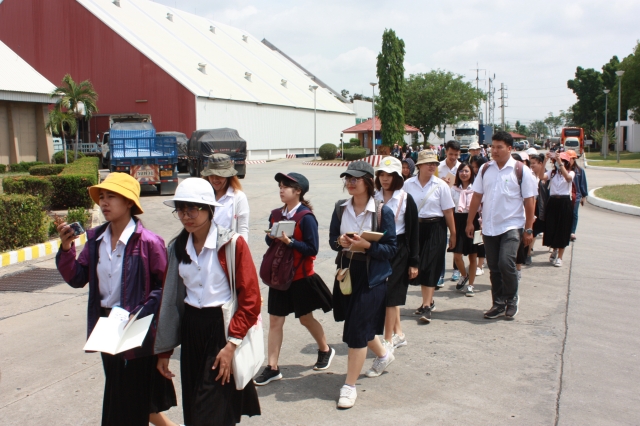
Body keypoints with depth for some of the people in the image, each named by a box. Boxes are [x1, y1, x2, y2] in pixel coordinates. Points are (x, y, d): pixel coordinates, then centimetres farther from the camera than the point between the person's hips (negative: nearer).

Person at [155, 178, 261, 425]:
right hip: (191, 331, 6)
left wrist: (232, 344, -16)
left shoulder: (232, 243, -12)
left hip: (223, 328, -5)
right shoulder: (177, 247, 5)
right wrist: (164, 349, 10)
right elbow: (171, 298, 9)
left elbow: (250, 298, -13)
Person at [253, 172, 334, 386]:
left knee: (306, 318, 12)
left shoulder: (306, 217, -15)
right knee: (275, 321, 5)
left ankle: (325, 350, 37)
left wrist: (289, 241, -25)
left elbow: (313, 249, -16)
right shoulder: (276, 214, 3)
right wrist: (272, 236, -12)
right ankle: (272, 368, 12)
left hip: (301, 277, -5)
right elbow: (269, 241, 10)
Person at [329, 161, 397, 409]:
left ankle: (349, 386, 10)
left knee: (357, 330, -4)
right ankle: (383, 354, 47)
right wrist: (340, 242, -14)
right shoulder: (341, 208, 1)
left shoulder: (382, 212, -11)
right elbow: (332, 239, 9)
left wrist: (366, 246, -25)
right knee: (358, 324, 17)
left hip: (371, 277, -5)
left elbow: (391, 249, -10)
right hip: (346, 272, 5)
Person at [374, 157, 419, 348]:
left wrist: (413, 262, -6)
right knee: (391, 295, 13)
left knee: (389, 294, -4)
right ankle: (398, 334, 26)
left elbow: (413, 232, -5)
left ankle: (389, 340, 7)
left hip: (397, 250, -4)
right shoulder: (374, 197, 3)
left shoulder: (406, 199, -6)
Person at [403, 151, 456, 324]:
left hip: (434, 228, -2)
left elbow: (448, 212, -1)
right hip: (414, 227, 3)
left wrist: (453, 234, 0)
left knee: (430, 266, -6)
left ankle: (426, 306, -3)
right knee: (419, 266, 8)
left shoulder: (441, 185, -3)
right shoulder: (408, 184, 2)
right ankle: (428, 301, 26)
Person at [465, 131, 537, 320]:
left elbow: (529, 201, -5)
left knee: (506, 264, -16)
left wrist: (528, 229, -7)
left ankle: (511, 300, 7)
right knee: (494, 268, 9)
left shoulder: (521, 171, -5)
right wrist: (470, 221, 5)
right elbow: (477, 196, 8)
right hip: (489, 227, 4)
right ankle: (499, 303, 22)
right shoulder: (485, 169, 6)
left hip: (511, 226, -4)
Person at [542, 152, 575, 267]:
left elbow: (568, 178, -23)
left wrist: (560, 163, -30)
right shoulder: (552, 172, 7)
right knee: (551, 228, 6)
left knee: (562, 230, 2)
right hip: (552, 202, 2)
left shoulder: (571, 173, 2)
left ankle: (559, 257, 11)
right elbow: (542, 176, -14)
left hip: (565, 203, -2)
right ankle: (555, 250, 35)